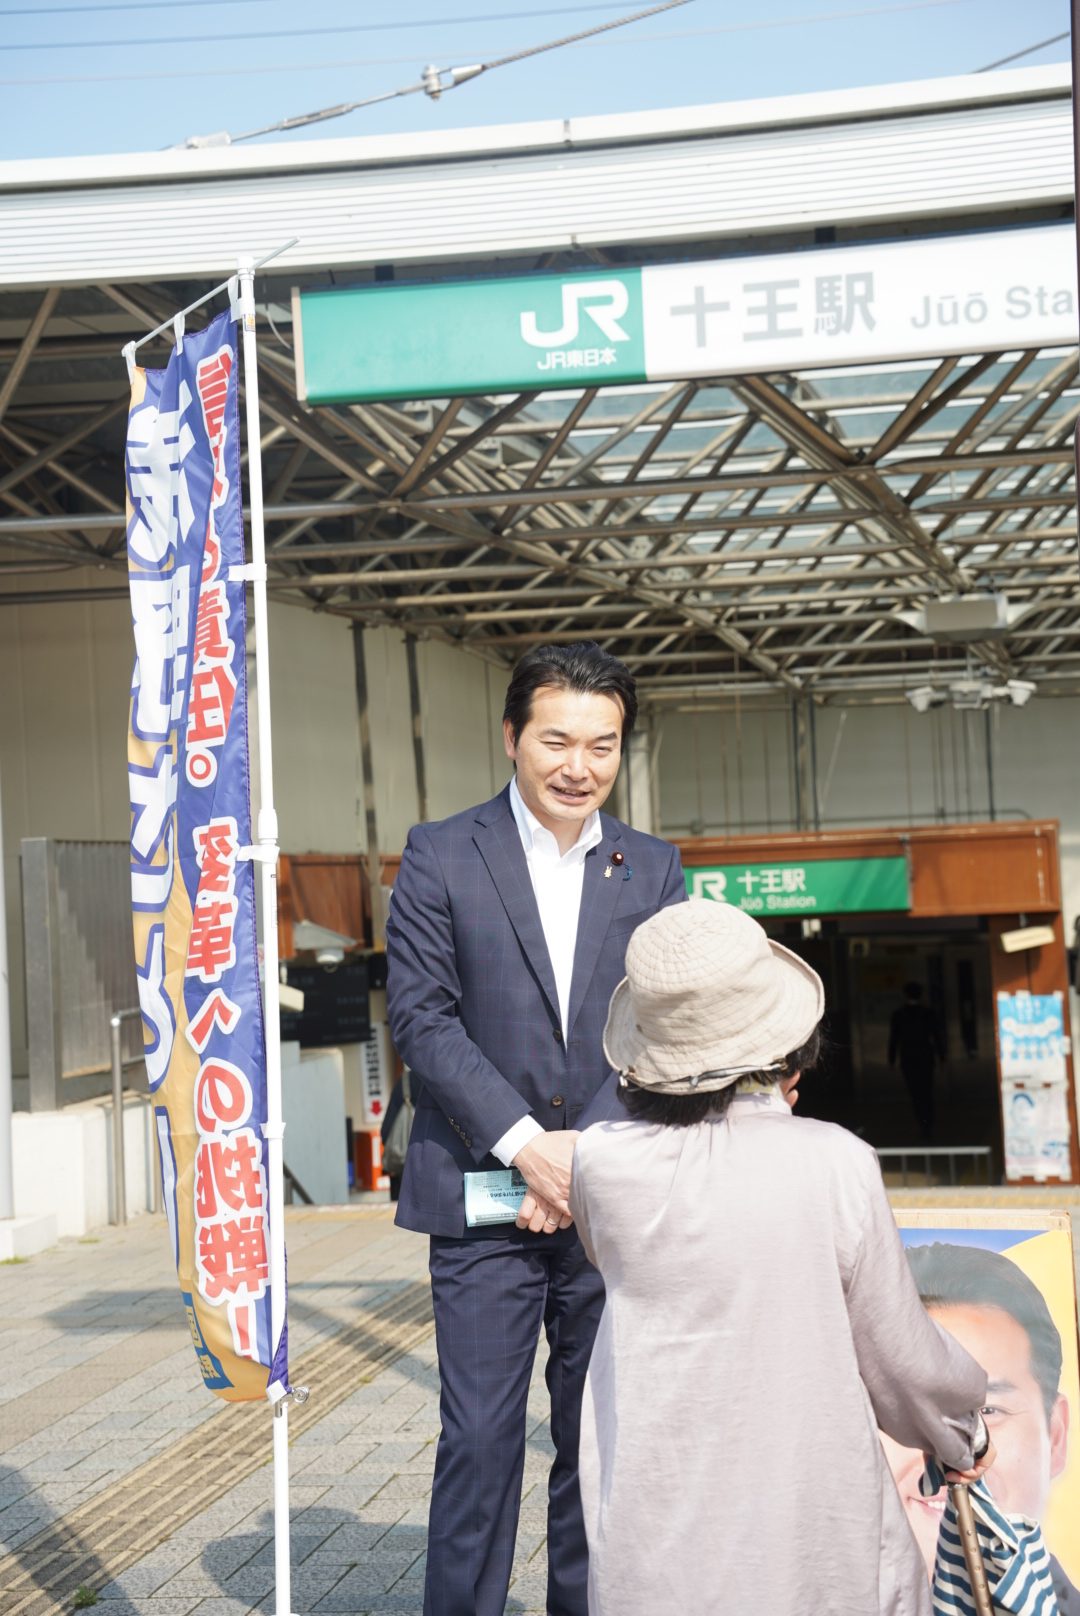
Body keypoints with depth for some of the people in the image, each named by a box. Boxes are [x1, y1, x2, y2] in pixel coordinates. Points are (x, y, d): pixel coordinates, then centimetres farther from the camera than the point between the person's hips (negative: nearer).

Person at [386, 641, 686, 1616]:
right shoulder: (440, 857, 0)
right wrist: (527, 1144, -15)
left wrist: (589, 1158, -10)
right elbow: (422, 1017, -7)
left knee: (601, 1436, 11)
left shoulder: (653, 871, 8)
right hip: (483, 1201, -3)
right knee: (480, 1437, -1)